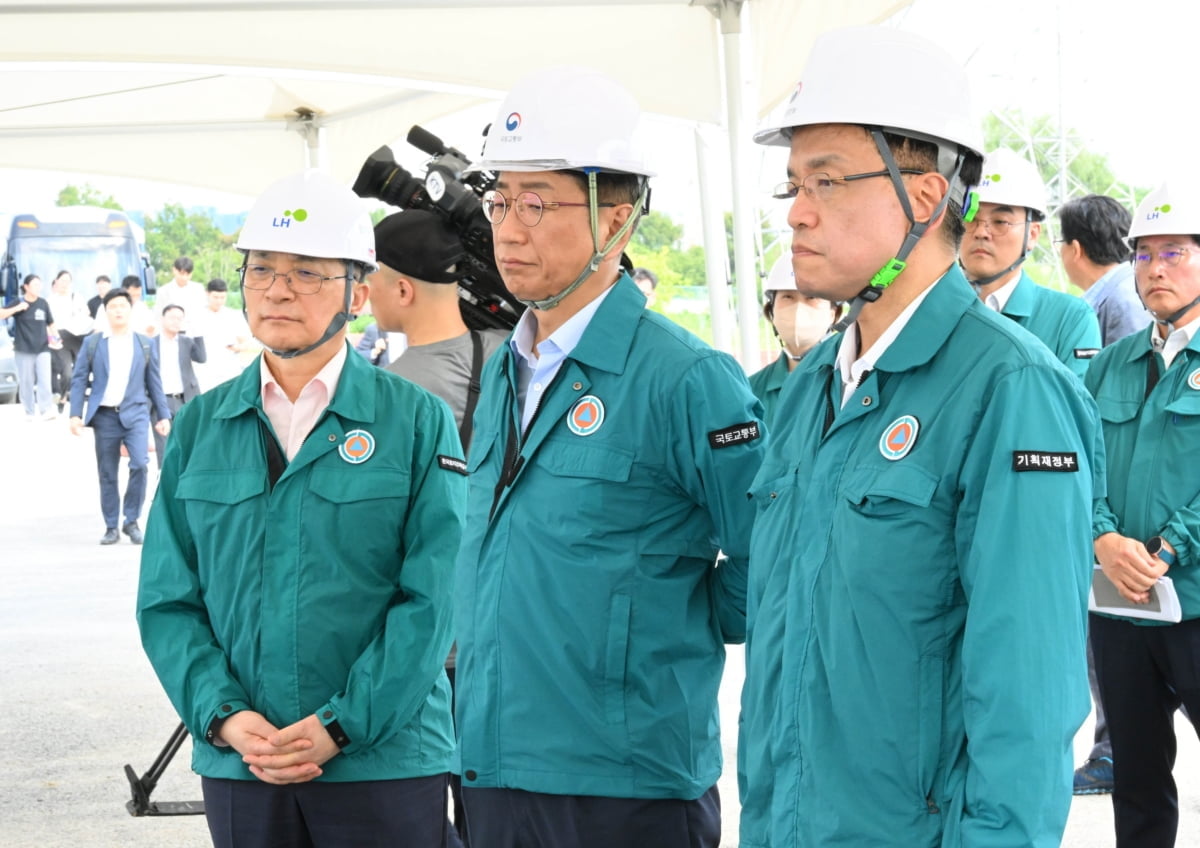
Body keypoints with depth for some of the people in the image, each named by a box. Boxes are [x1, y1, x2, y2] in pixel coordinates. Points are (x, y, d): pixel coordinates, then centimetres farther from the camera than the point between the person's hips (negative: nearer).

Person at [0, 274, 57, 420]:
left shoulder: (43, 303, 3)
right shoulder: (18, 303, -4)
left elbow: (50, 323, 14)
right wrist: (18, 308, -26)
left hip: (43, 348, 1)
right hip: (24, 349, -1)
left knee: (45, 379, -9)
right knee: (26, 381, 4)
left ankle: (47, 409, -11)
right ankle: (29, 412, 13)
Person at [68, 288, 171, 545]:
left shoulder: (144, 344, 8)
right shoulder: (93, 343, 6)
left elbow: (154, 382, 10)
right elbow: (79, 380, 4)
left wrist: (163, 415, 7)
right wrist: (76, 414, -5)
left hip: (135, 413, 0)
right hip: (104, 415, 1)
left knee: (139, 463, -18)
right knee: (107, 474, 4)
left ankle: (132, 521, -3)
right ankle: (111, 527, 13)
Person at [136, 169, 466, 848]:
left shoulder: (418, 422, -1)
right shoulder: (200, 427, 8)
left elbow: (433, 599, -8)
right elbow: (168, 598, 6)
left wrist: (342, 725, -15)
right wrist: (223, 715, -9)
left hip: (384, 762, -2)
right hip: (237, 765, 3)